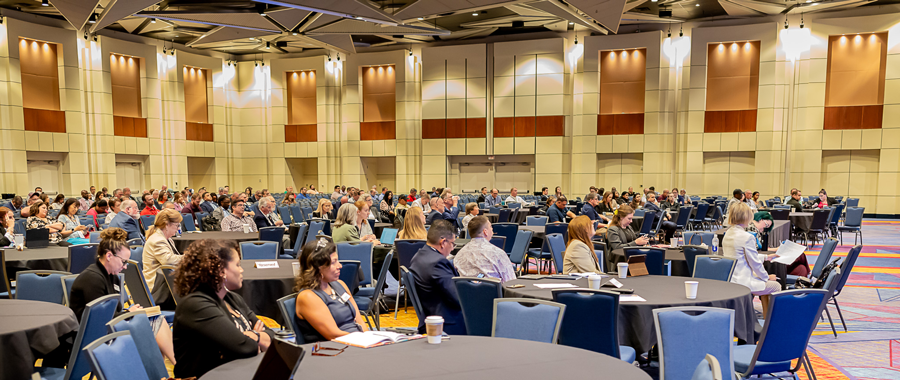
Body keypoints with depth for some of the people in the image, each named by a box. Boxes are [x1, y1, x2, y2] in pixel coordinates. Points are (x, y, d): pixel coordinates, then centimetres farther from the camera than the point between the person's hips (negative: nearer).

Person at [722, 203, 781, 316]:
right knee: (776, 286, 12)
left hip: (728, 280, 9)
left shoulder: (728, 234, 6)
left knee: (764, 282, 29)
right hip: (742, 282, -9)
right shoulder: (747, 237, -20)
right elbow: (755, 263, -13)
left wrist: (766, 257, 27)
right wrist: (767, 277, 4)